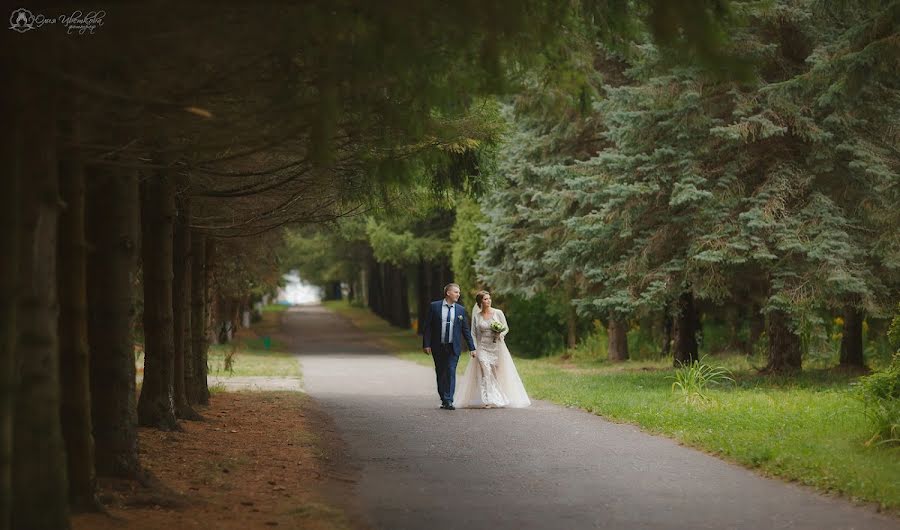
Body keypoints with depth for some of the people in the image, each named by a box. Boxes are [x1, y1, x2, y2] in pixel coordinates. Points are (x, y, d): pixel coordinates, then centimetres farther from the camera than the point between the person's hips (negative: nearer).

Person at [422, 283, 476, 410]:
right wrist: (426, 344, -8)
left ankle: (448, 401, -11)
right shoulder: (434, 306, -1)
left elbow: (466, 330, 8)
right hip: (438, 347, 0)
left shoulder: (460, 310, 4)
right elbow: (427, 326, -1)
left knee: (451, 372, -10)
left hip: (453, 347, 0)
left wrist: (472, 347, 5)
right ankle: (443, 399, 20)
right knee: (440, 373, 8)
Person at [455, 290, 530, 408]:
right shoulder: (477, 316, 4)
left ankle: (498, 399, 14)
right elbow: (474, 333, 7)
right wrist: (473, 349, -2)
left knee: (496, 374, 2)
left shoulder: (498, 313, 2)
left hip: (497, 346, 1)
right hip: (483, 347, -1)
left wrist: (500, 334, -13)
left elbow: (506, 328, 8)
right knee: (485, 372, -15)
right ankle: (487, 400, -20)